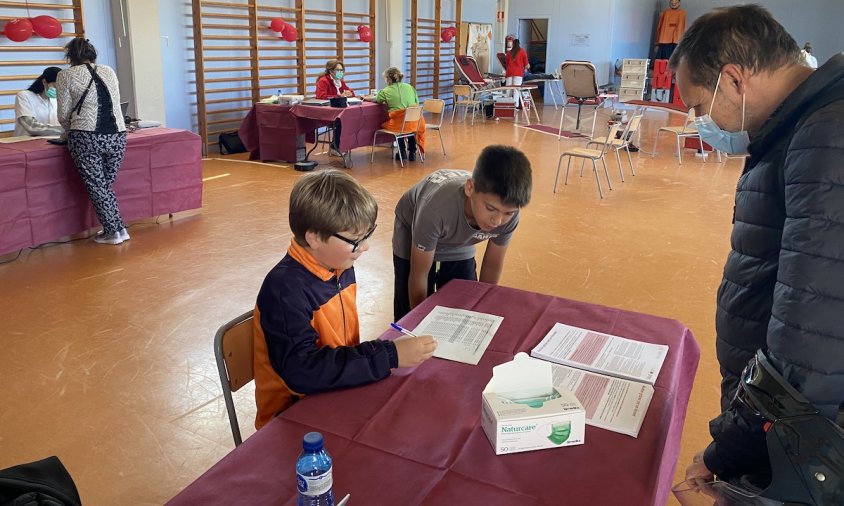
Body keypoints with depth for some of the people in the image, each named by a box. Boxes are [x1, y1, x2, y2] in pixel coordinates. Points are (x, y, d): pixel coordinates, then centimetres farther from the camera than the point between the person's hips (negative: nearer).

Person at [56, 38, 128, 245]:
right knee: (106, 186, 16)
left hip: (86, 138, -4)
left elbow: (64, 115, 4)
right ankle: (118, 229, 15)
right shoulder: (109, 71, 15)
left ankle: (113, 231, 11)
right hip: (117, 136, 4)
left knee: (96, 187, 7)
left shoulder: (66, 75, 4)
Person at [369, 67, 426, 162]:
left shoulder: (385, 92, 1)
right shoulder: (409, 87, 8)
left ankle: (402, 152, 29)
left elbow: (376, 100, 21)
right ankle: (412, 152, 36)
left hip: (398, 125, -3)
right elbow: (417, 103, 16)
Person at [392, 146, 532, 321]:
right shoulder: (437, 209, -43)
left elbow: (493, 265, -10)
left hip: (459, 246, 3)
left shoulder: (508, 215, -31)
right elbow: (419, 276, -27)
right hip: (413, 233, -3)